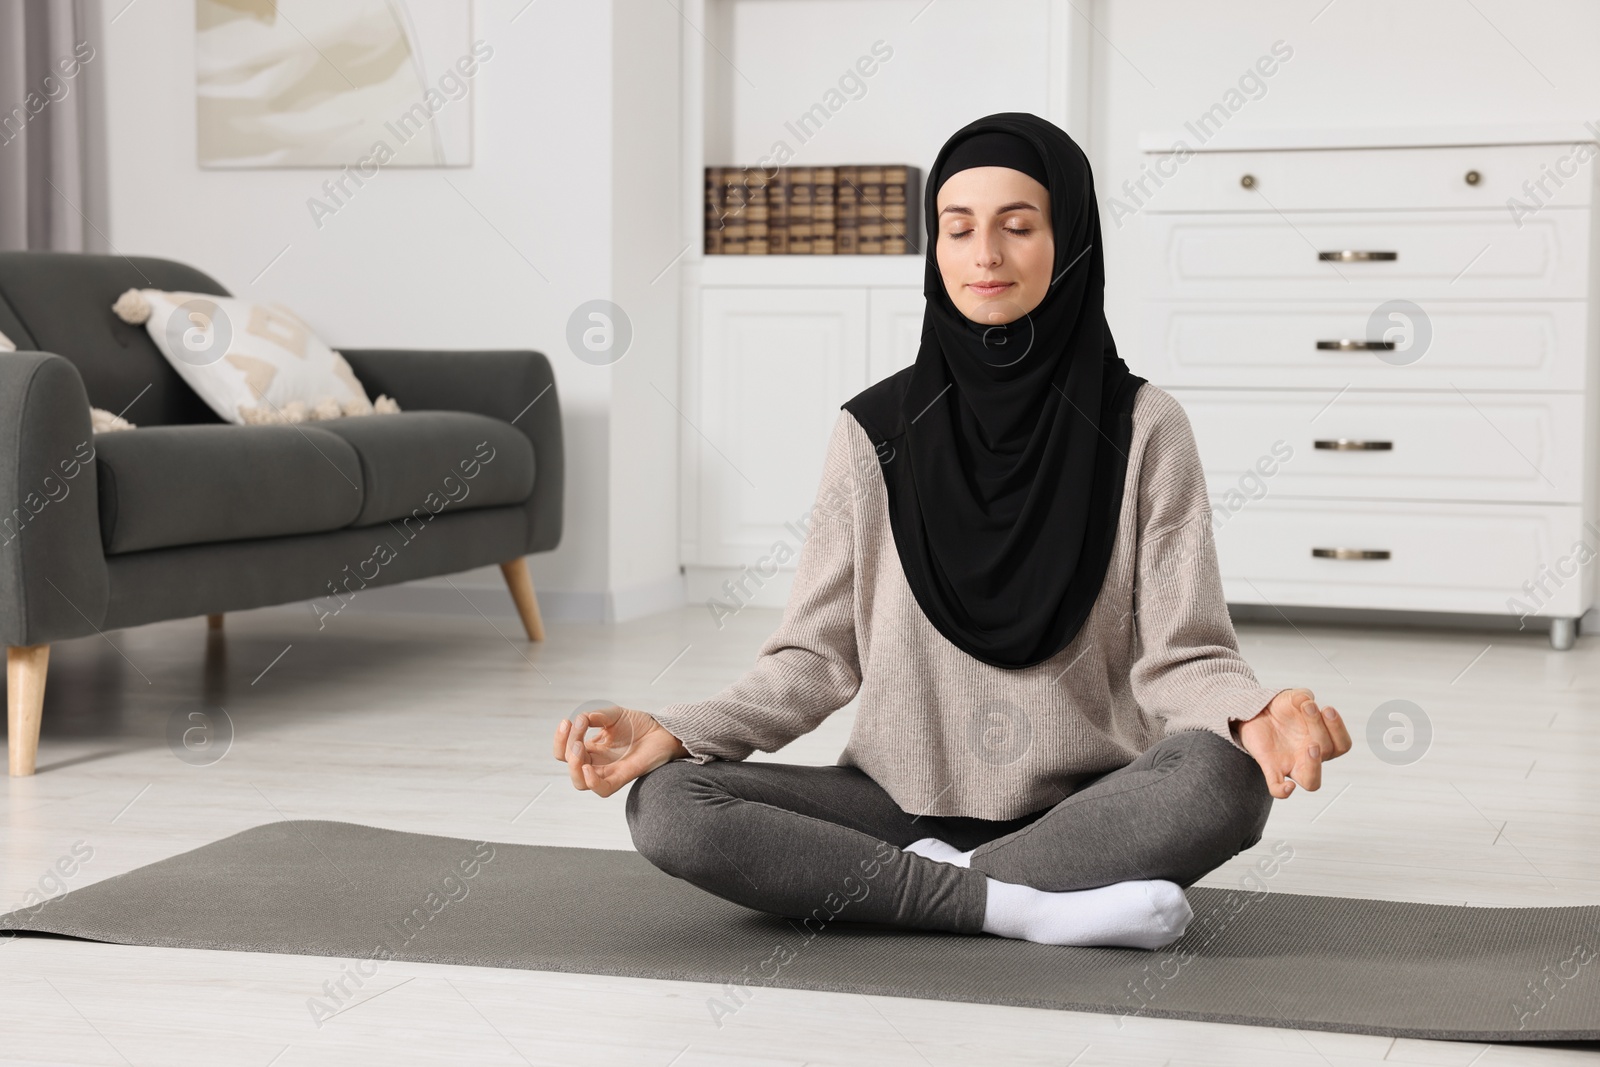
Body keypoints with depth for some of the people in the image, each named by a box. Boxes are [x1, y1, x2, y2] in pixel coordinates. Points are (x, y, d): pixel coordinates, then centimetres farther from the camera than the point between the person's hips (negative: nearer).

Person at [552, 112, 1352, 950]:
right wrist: (673, 732, -15)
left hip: (1086, 809, -1)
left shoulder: (1142, 429, -3)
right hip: (904, 803, 2)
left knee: (1223, 783, -34)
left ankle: (901, 883, -20)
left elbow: (1179, 653, -7)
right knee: (666, 804, -22)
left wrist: (1254, 717, -30)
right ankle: (1023, 906, -23)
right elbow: (817, 655, 2)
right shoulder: (876, 433, 1)